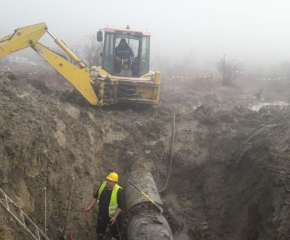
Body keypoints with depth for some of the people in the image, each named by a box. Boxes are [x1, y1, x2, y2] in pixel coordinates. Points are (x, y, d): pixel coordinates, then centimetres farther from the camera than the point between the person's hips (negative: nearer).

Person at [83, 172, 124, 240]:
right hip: (101, 214, 5)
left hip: (112, 216, -5)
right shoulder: (102, 185, -13)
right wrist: (89, 207, 0)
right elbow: (96, 197, 3)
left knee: (115, 232, 18)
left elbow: (121, 206, -22)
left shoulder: (118, 191, -29)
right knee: (100, 230, 24)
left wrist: (114, 217, -24)